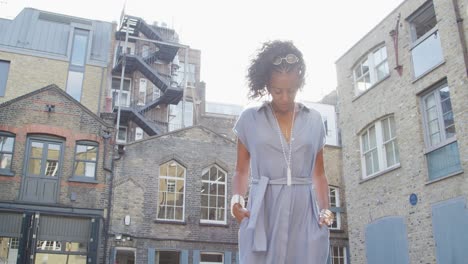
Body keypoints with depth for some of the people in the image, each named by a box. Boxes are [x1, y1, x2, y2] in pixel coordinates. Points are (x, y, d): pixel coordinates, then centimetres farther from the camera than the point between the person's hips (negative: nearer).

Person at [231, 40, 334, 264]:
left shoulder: (314, 120, 12)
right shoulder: (250, 119, 7)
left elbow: (318, 174, 15)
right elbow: (242, 171, 10)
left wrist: (325, 209, 0)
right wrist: (237, 198, -9)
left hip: (305, 214, 2)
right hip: (262, 213, -1)